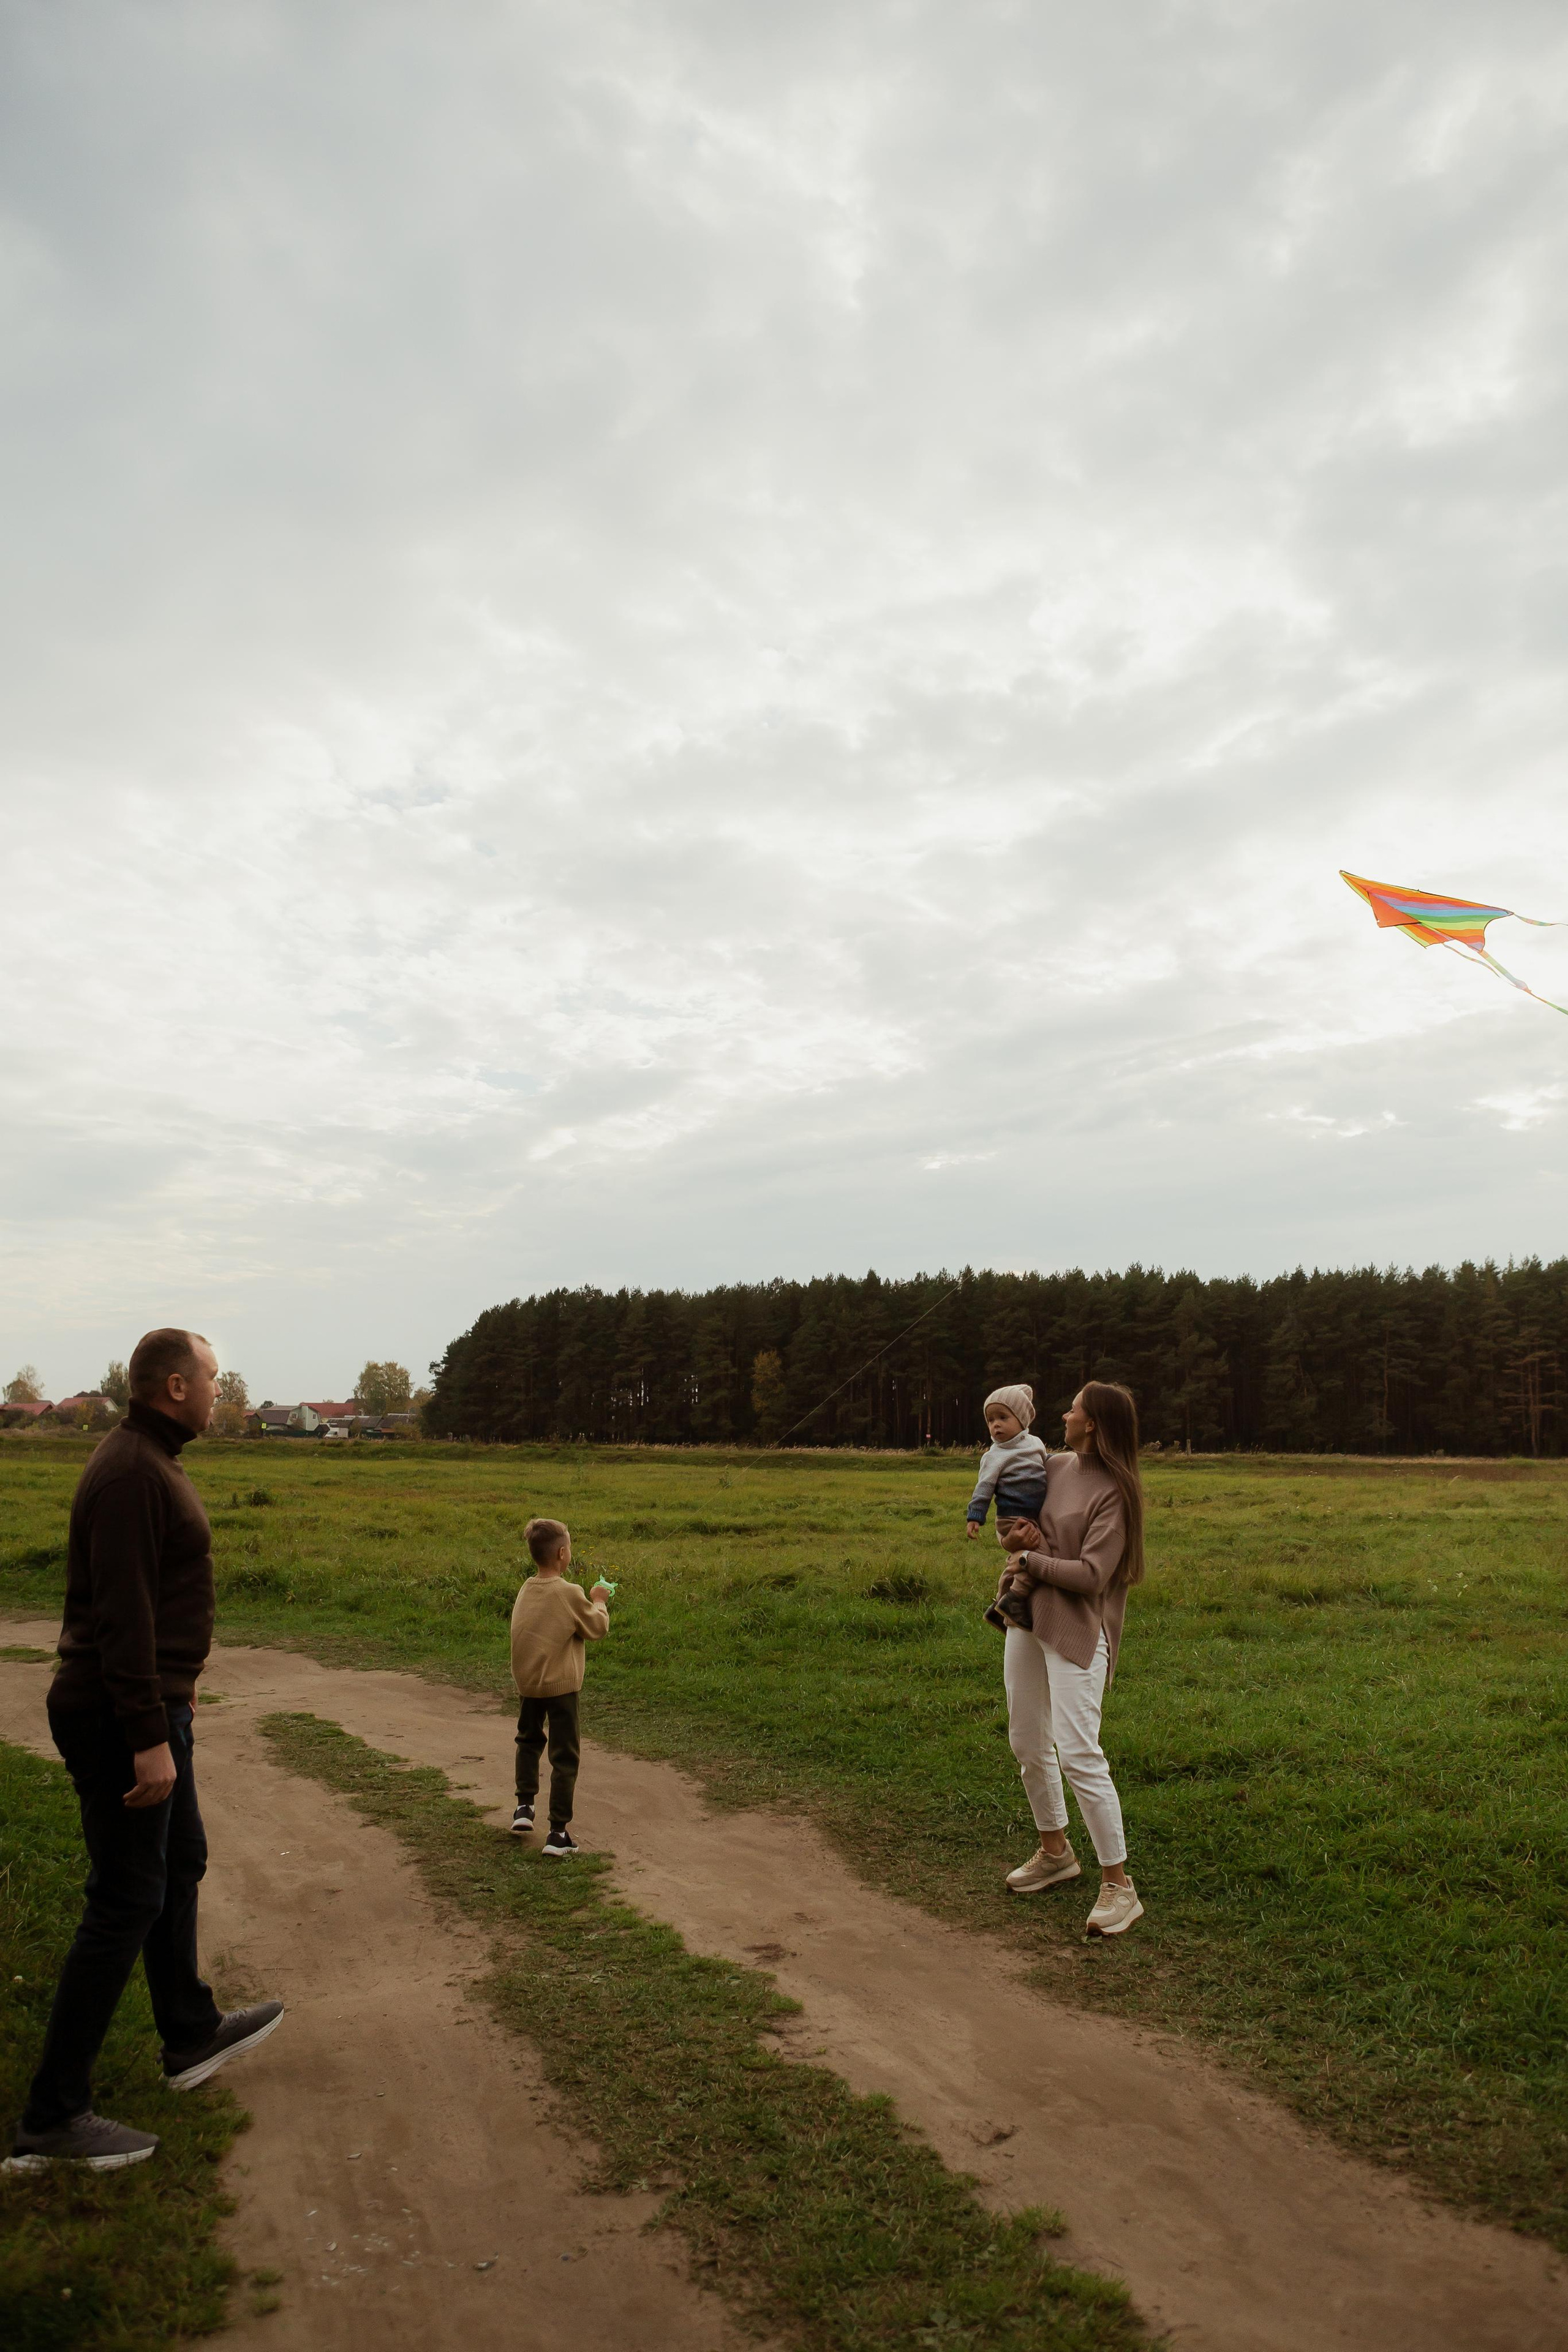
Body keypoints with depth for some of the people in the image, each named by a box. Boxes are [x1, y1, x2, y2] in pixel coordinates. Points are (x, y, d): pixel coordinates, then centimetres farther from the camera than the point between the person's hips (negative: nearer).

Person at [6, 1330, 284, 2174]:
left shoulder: (152, 1462, 11)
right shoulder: (130, 1474, -22)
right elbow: (123, 1617, -26)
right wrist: (150, 1739, -26)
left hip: (152, 1704, 11)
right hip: (120, 1719, -11)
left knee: (179, 1864, 22)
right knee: (126, 1903, -2)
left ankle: (190, 2035, 39)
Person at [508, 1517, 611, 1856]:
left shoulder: (526, 1591, 1)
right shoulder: (570, 1594, -17)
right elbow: (598, 1628, -5)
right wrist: (598, 1602, 11)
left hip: (526, 1684, 6)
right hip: (561, 1685, -6)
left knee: (529, 1742, 30)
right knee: (565, 1759, 4)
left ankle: (524, 1808, 33)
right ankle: (558, 1833, 4)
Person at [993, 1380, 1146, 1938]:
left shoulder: (1114, 1492, -15)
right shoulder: (1055, 1466, 5)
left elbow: (1091, 1575, -19)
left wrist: (1031, 1561, -10)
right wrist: (1025, 1536, -1)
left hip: (1077, 1631, -8)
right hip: (1027, 1619, 8)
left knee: (1078, 1755, -10)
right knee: (1028, 1745, 16)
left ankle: (1118, 1884, 3)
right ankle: (1055, 1853, 35)